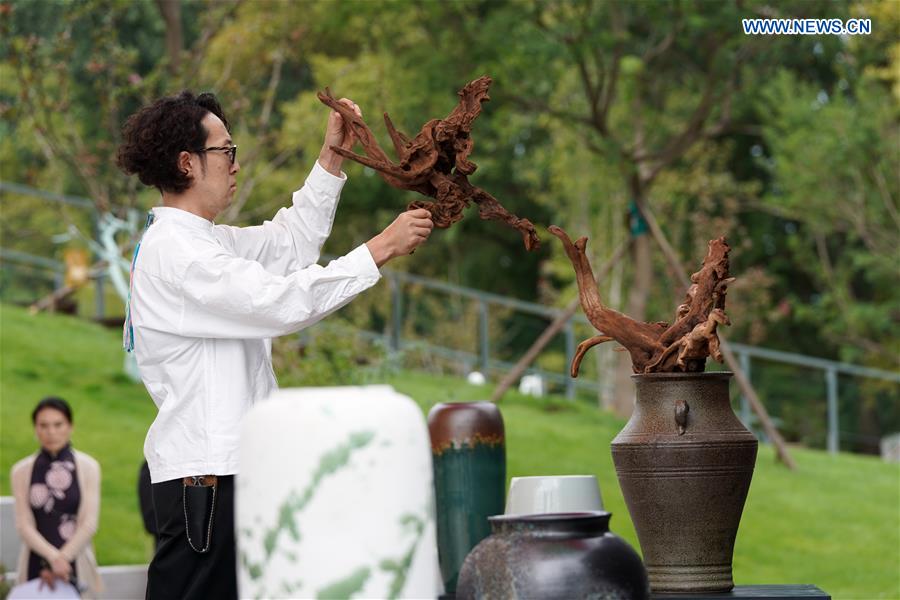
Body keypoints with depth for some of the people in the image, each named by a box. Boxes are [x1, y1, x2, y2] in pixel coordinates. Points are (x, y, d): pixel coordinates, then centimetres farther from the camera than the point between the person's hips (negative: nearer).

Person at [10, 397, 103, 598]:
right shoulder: (21, 471, 5)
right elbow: (24, 525, -2)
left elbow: (89, 523, -2)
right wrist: (53, 557, -17)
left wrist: (63, 558, -13)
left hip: (76, 563, -1)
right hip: (36, 563, 1)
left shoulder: (88, 467, 3)